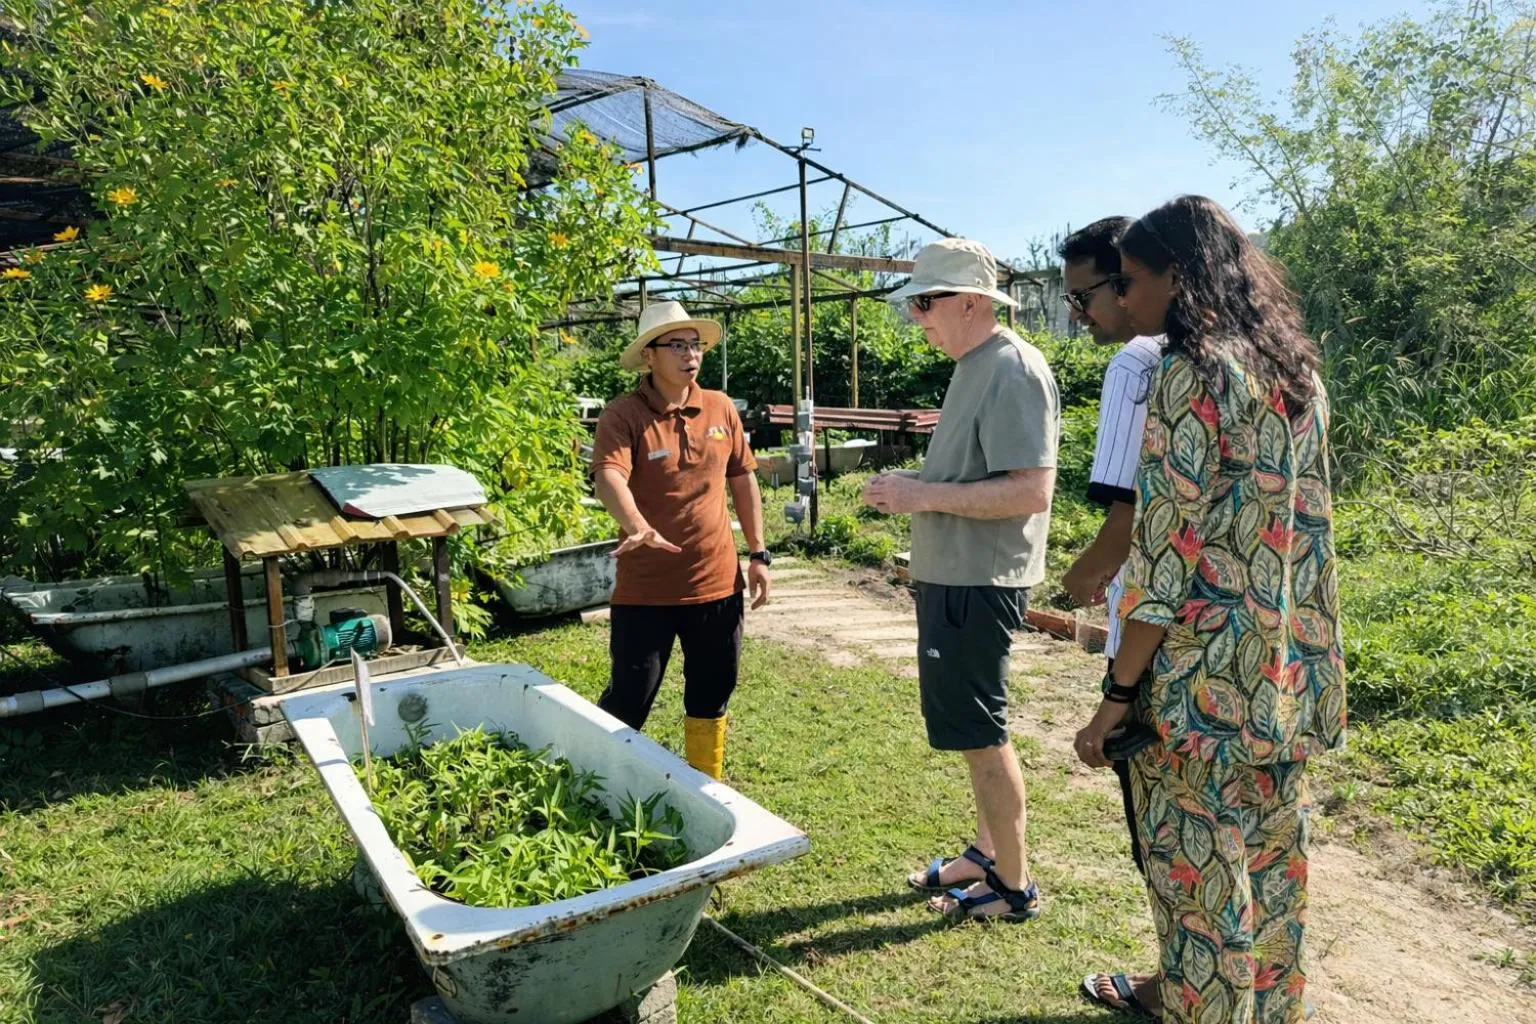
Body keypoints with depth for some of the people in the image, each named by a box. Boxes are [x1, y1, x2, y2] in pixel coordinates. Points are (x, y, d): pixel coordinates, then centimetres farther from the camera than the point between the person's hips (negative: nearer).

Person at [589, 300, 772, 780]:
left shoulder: (720, 408, 4)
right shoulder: (623, 416, -11)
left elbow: (742, 480, 12)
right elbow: (608, 477, -28)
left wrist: (758, 554, 9)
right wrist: (638, 527, -48)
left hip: (717, 583, 5)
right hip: (645, 591, -4)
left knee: (711, 696, 16)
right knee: (629, 700, 3)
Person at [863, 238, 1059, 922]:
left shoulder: (1012, 371, -17)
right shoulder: (973, 367, 14)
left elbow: (1031, 490, -25)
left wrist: (923, 494, -22)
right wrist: (914, 492, 5)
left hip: (978, 584, -10)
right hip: (952, 577, 10)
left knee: (981, 734, 2)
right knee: (975, 729, 19)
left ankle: (1014, 886, 18)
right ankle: (987, 852, 35)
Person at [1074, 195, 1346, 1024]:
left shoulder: (1192, 374, -16)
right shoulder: (1296, 370, 9)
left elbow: (1168, 550, -19)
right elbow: (1299, 530, 14)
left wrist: (1118, 691, -14)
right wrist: (1295, 657, 21)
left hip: (1207, 677, -9)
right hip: (1288, 672, 9)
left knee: (1200, 877, 7)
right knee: (1267, 863, 21)